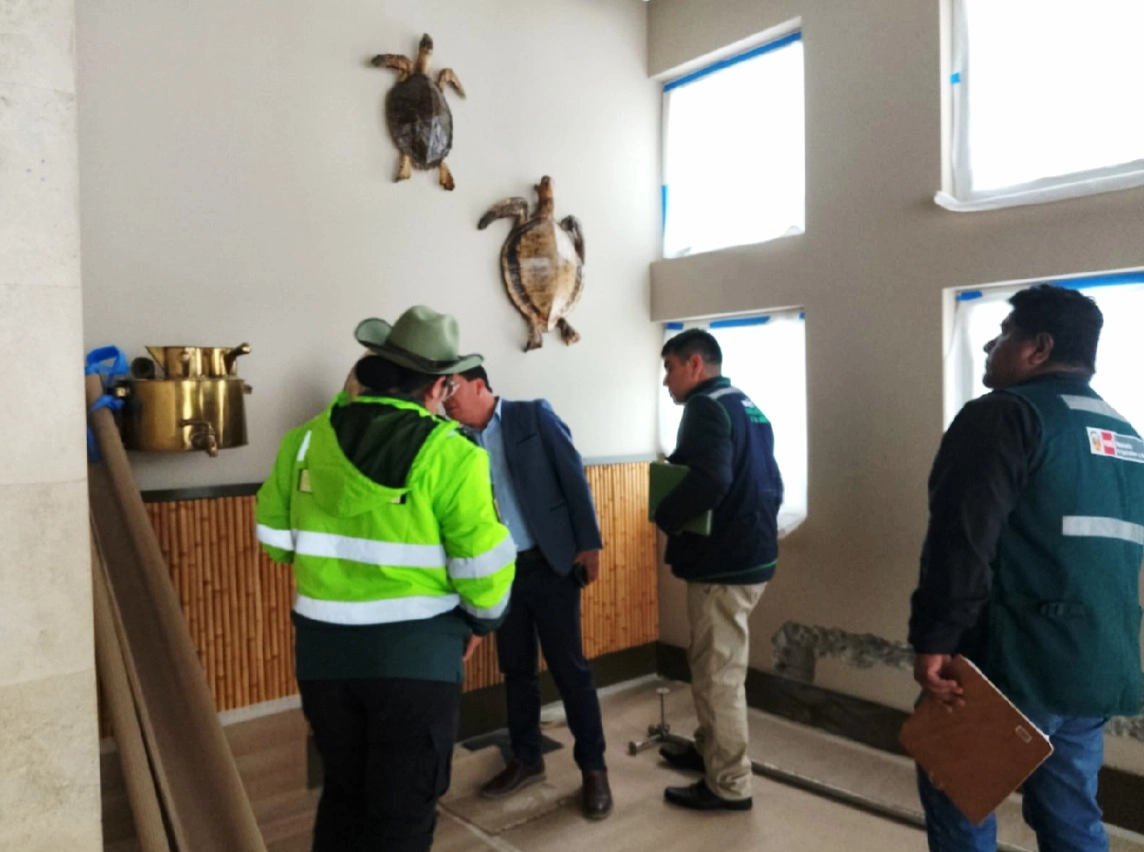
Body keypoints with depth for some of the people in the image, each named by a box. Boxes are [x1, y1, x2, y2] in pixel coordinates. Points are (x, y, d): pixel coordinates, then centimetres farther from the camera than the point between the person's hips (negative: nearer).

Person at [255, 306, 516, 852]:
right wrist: (482, 618, 6)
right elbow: (482, 561, -14)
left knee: (343, 792, 24)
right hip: (414, 652, -5)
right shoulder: (449, 454, -14)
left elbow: (275, 536, 9)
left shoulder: (309, 438, 1)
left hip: (324, 646, 5)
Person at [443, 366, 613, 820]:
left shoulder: (534, 415, -5)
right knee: (516, 668, 14)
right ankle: (527, 759, 31)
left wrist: (588, 543, -11)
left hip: (549, 563, -4)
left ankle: (593, 767, 16)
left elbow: (573, 476, -7)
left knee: (569, 667, 2)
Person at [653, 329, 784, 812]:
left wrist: (664, 515, -16)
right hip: (749, 554, 10)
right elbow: (771, 483, 19)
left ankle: (728, 785, 12)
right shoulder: (748, 407, 15)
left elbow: (709, 480, -30)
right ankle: (709, 750, 36)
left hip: (722, 562, -10)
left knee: (717, 672, 1)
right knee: (715, 665, 21)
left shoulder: (705, 407, -15)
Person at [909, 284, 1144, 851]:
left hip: (1011, 662, -8)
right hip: (1096, 666, 8)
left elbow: (961, 545, -21)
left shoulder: (1004, 415, -11)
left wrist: (934, 641, -18)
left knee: (957, 803, 6)